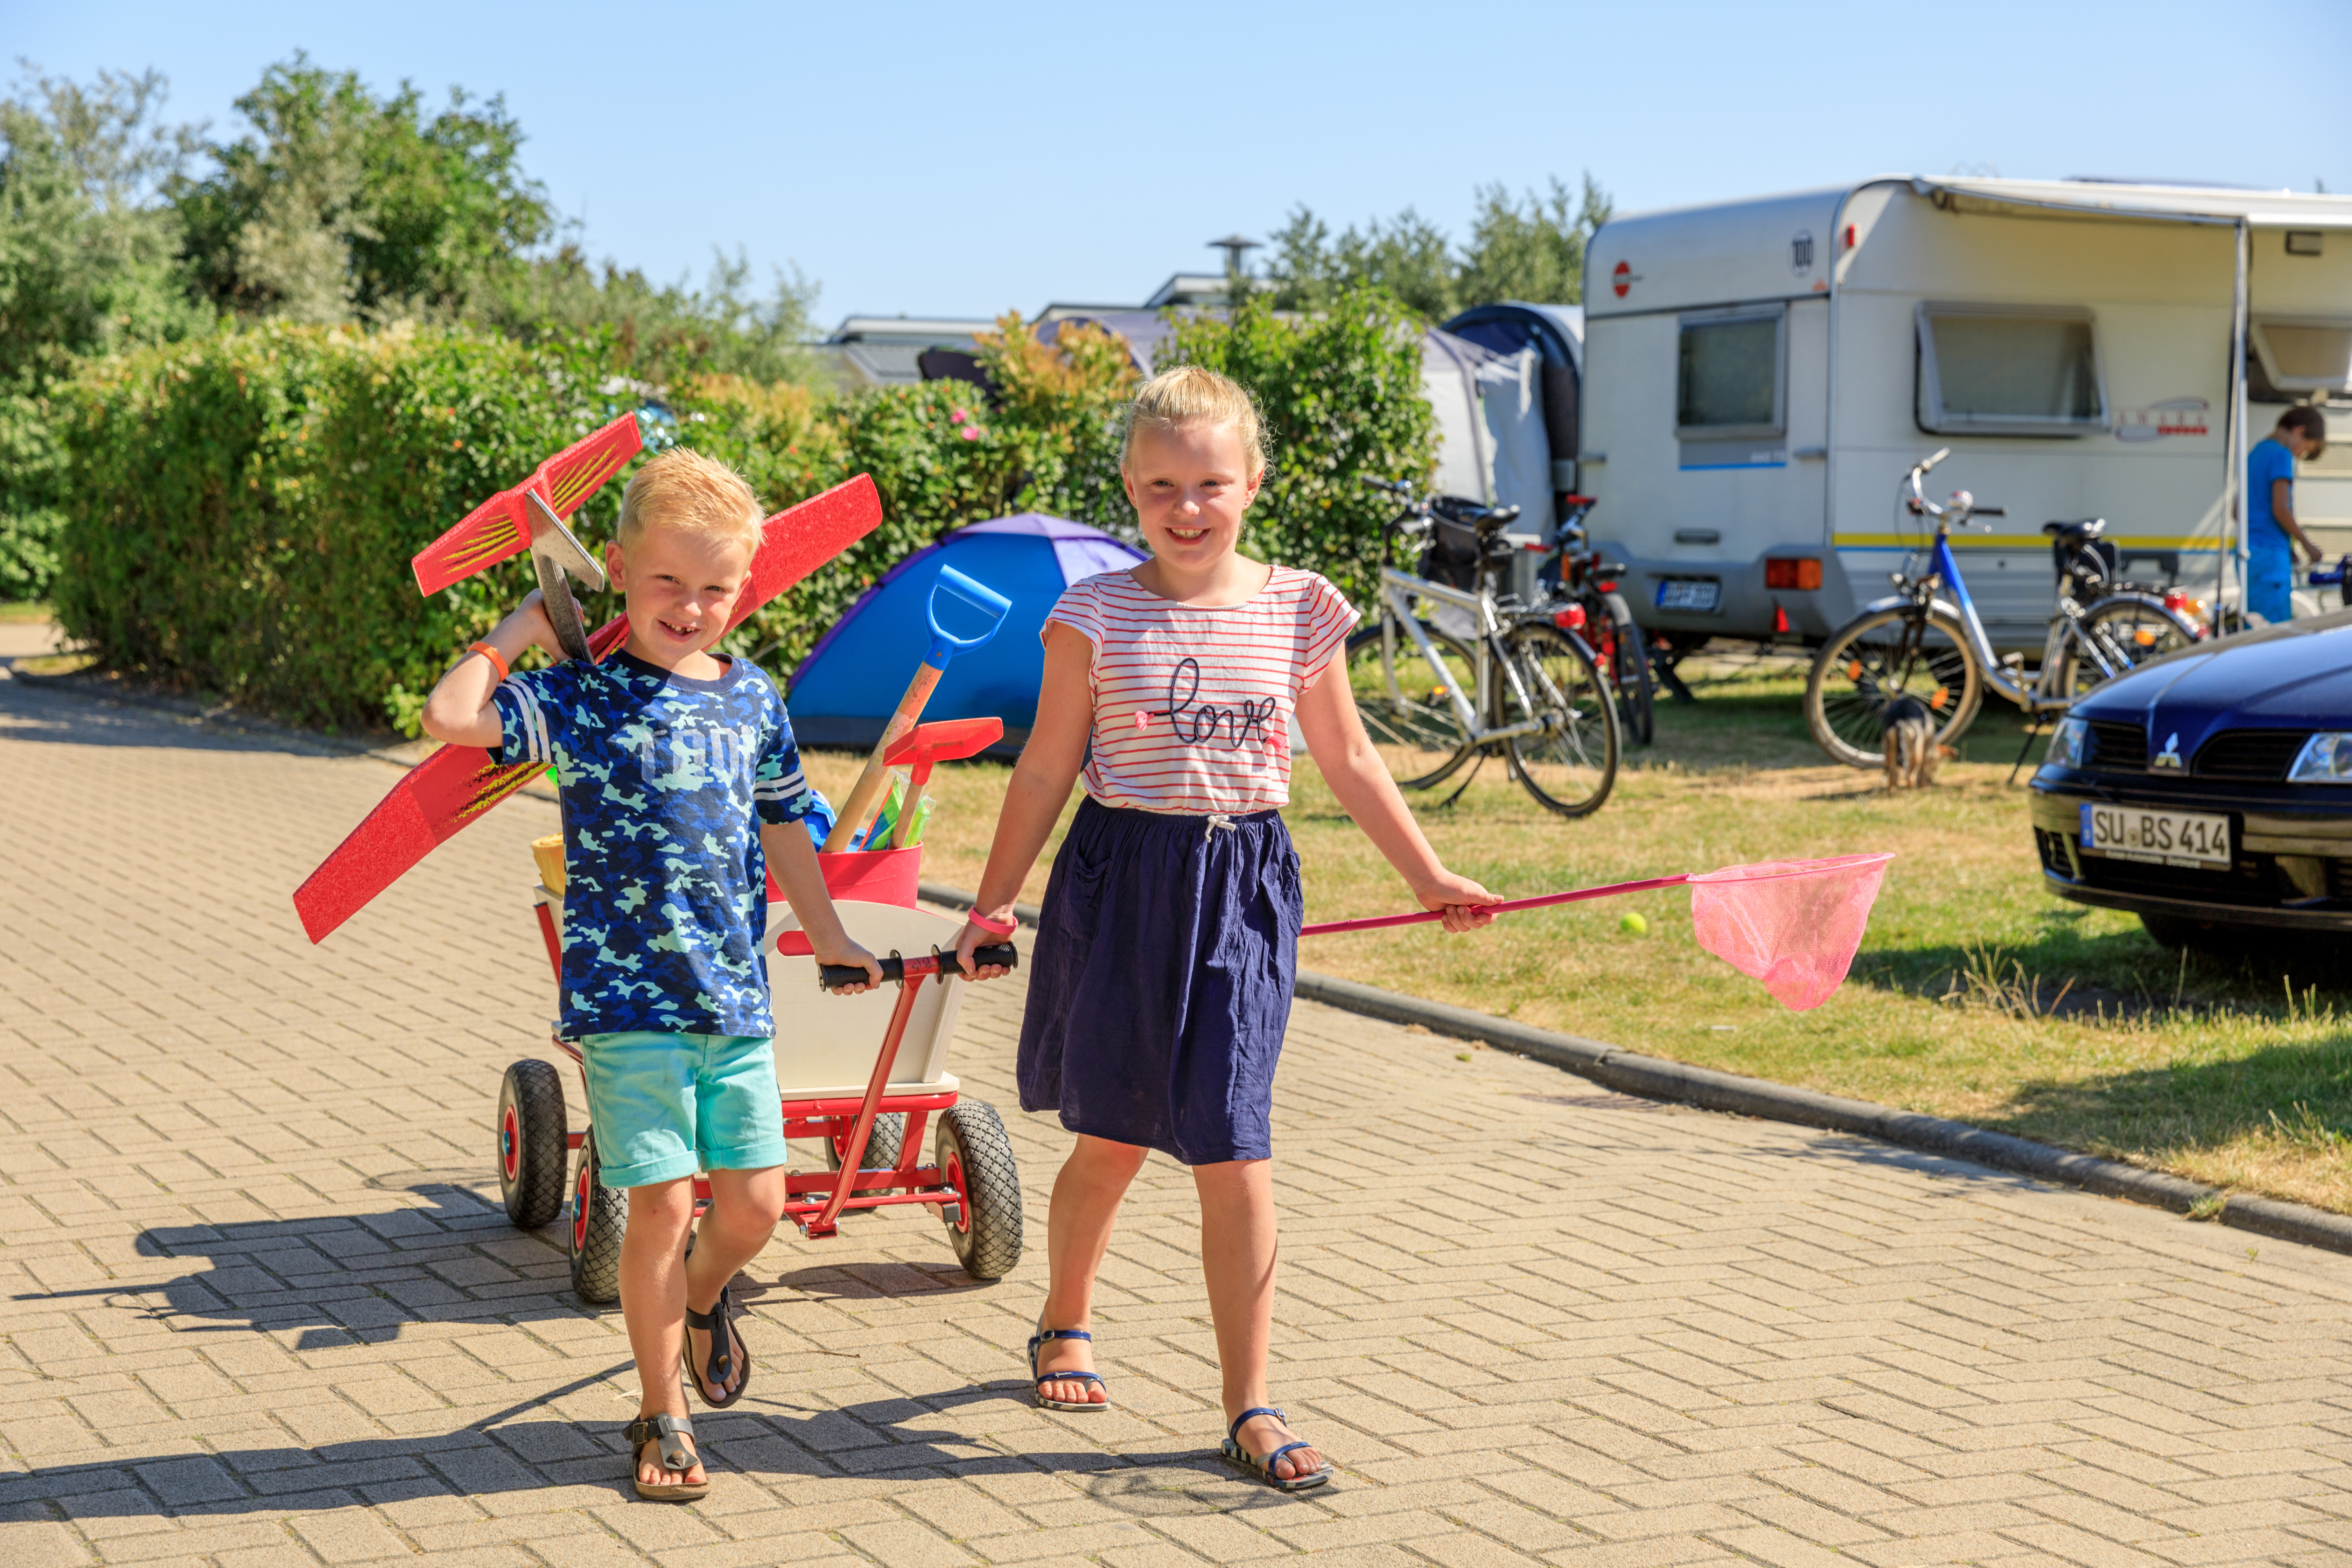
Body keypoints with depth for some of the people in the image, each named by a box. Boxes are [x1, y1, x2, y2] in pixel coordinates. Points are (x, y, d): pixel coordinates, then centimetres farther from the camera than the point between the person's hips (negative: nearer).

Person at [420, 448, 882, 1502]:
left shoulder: (752, 697, 8)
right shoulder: (580, 696, -6)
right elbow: (447, 717, -19)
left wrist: (825, 935, 27)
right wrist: (520, 630, -9)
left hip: (736, 999, 4)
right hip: (626, 999, -4)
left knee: (753, 1205, 5)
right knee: (663, 1205, -2)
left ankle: (703, 1299, 41)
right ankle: (662, 1418, 15)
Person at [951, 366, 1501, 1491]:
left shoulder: (1298, 610, 2)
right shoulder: (1098, 616, -4)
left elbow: (1346, 758, 13)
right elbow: (1046, 768, 2)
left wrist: (1428, 875, 14)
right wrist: (994, 903, 1)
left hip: (1244, 890, 1)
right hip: (1123, 881, -1)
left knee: (1235, 1155, -4)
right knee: (1112, 1139, 12)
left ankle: (1250, 1405, 5)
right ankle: (1065, 1325, 39)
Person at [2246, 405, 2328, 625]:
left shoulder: (2256, 453, 20)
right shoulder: (2281, 455, -9)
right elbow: (2280, 510, -17)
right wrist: (2308, 545, -5)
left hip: (2249, 554, 9)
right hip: (2270, 554, -9)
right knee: (2278, 631, -12)